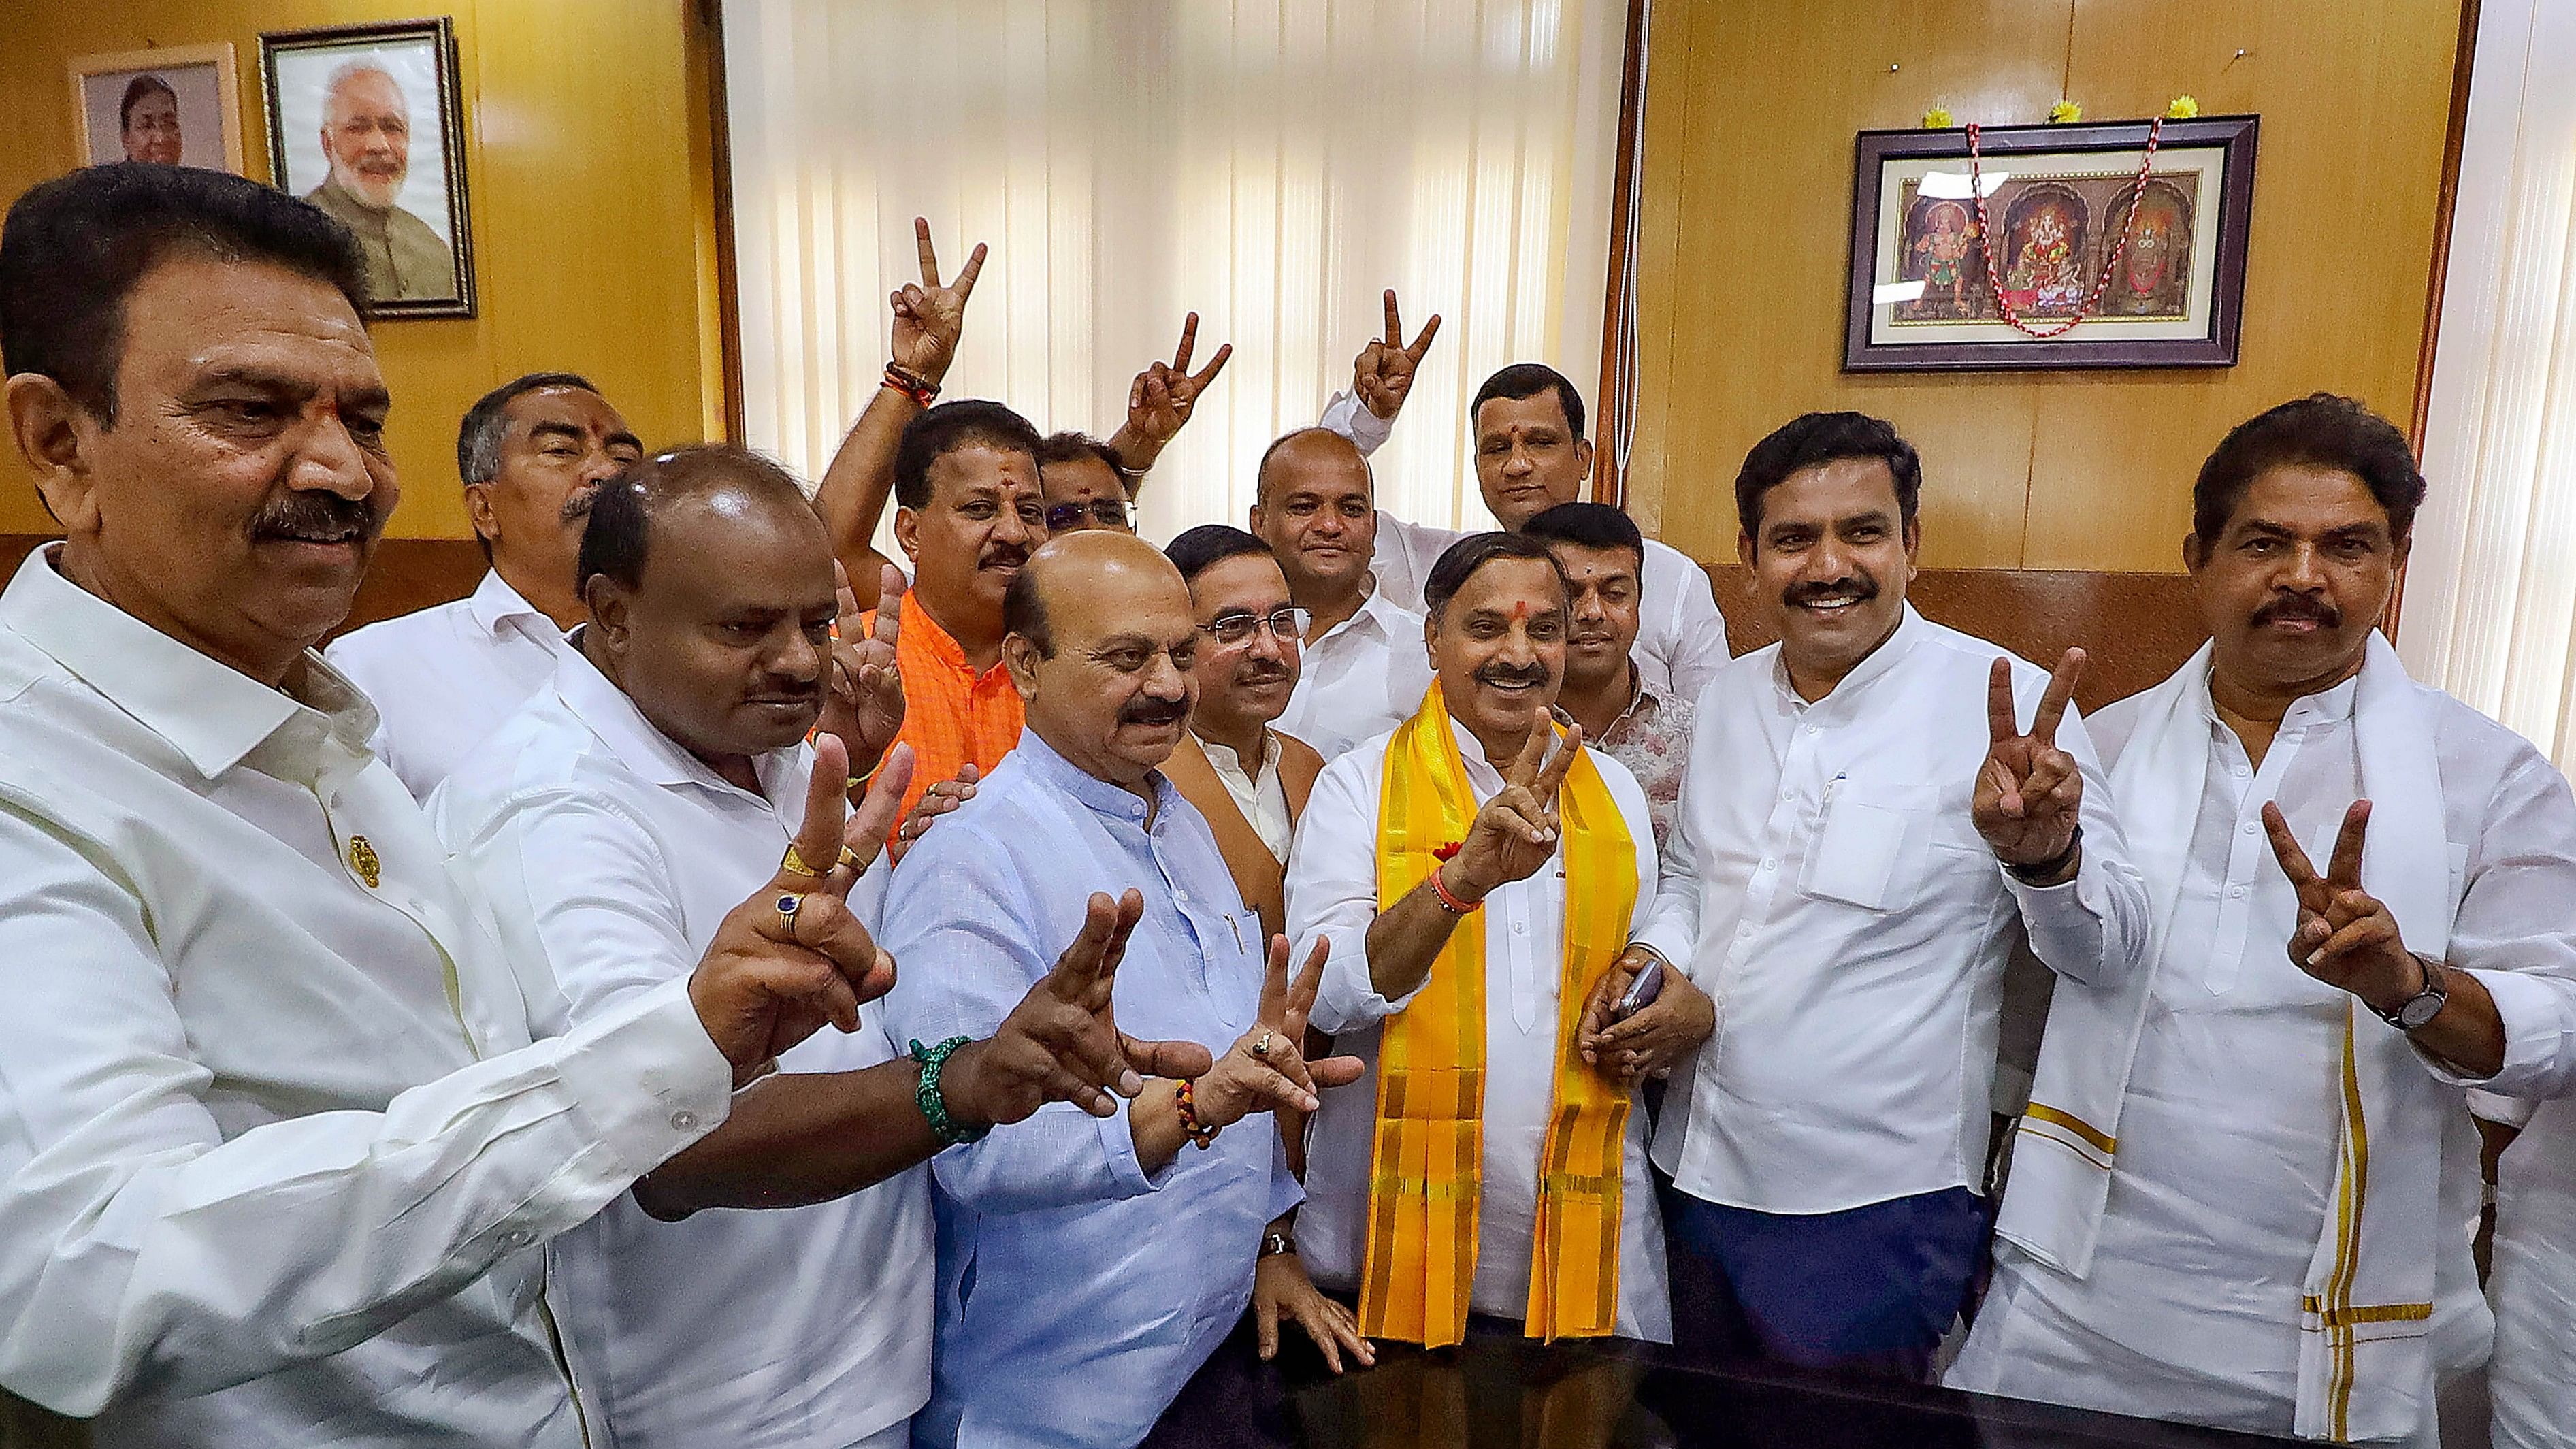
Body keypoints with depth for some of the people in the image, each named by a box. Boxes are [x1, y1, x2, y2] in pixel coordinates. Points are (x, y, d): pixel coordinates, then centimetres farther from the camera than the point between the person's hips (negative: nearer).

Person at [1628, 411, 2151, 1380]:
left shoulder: (2005, 705, -14)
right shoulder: (1730, 695, 2)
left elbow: (2108, 954, -15)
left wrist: (2044, 852, -36)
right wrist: (1659, 960, -5)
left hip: (1876, 1211, -5)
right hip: (1698, 1180, 5)